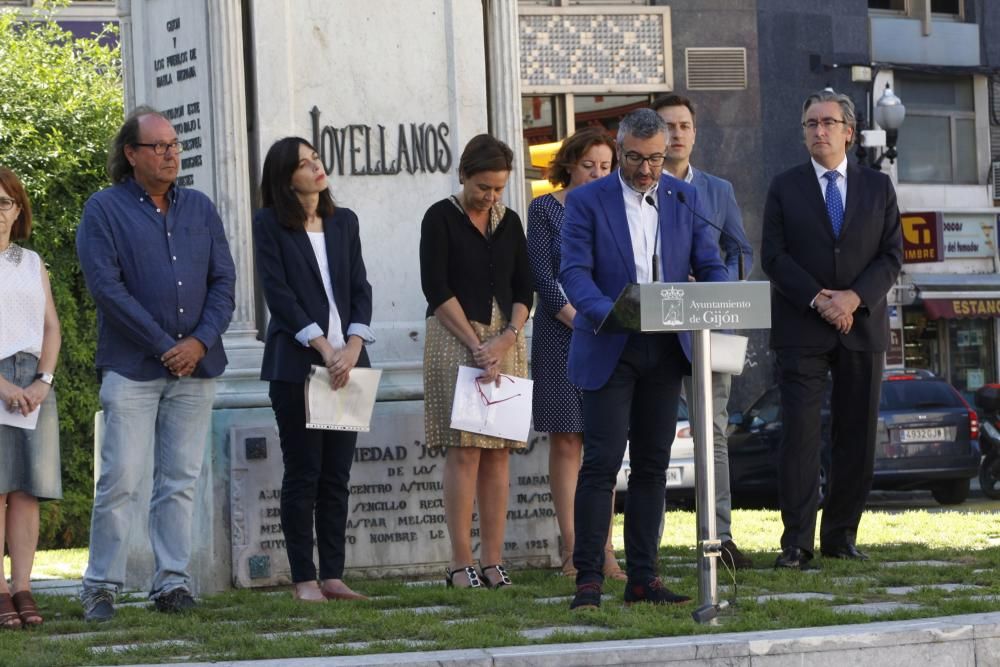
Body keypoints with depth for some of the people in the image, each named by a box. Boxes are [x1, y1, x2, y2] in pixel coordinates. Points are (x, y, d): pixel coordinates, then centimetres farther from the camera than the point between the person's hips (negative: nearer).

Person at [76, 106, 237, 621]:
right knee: (121, 479, -7)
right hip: (131, 367, -4)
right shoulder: (105, 210, 0)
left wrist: (201, 341, -7)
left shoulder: (199, 209, 13)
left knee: (181, 481, 5)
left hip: (195, 366, 4)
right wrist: (164, 346, -11)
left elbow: (223, 280, 9)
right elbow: (105, 285, -8)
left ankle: (172, 582, 9)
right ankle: (101, 587, -1)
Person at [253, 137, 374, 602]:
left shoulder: (344, 222, 14)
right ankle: (304, 579, 0)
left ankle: (332, 576, 8)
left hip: (346, 360, 5)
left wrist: (353, 345, -6)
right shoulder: (269, 224, -1)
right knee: (303, 473, -3)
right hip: (296, 364, -4)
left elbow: (360, 288, 10)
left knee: (337, 475, 4)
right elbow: (278, 292, -8)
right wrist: (324, 347, -14)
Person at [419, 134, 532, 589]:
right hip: (455, 340, -5)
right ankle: (461, 564, -10)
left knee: (498, 453, 1)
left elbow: (524, 290, 11)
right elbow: (437, 288, -8)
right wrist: (476, 345, -13)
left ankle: (493, 563, 2)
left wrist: (507, 338, -7)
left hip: (505, 342, 5)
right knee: (464, 450, -10)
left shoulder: (509, 223, 13)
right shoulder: (441, 219, -2)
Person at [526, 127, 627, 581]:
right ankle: (572, 552, -1)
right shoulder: (545, 210, 1)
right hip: (561, 336, -3)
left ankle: (604, 552, 2)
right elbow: (543, 277, -5)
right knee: (566, 442, -2)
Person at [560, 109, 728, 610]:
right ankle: (588, 579, -8)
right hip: (609, 349, -4)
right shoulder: (586, 202, -2)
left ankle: (642, 578, 11)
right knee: (601, 462, -10)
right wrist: (607, 312, -30)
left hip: (665, 349, 4)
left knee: (652, 465, 6)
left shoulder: (684, 198, 9)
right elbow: (574, 271, -11)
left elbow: (710, 265, 8)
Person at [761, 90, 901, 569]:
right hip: (801, 331, -2)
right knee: (800, 433, -9)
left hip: (862, 327, 2)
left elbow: (892, 256, 4)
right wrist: (818, 300, -14)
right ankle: (796, 542, -10)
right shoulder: (785, 188, 6)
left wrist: (854, 297, -12)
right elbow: (774, 256, -1)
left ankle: (841, 535, 11)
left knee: (857, 436, 3)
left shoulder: (878, 188, 10)